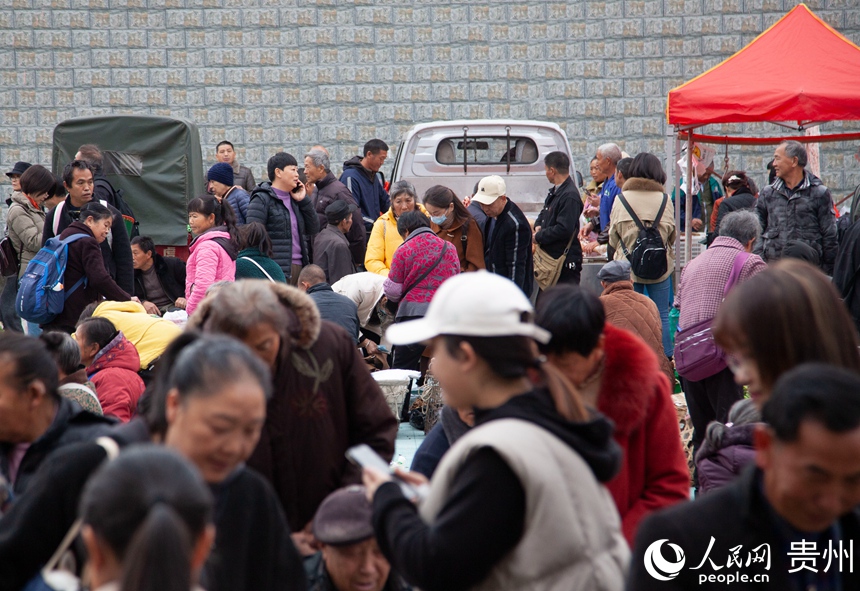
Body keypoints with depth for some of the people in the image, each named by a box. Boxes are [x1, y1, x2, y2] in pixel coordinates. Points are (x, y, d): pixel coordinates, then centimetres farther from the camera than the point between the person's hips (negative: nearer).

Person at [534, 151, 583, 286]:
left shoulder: (570, 196, -19)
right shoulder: (555, 191, 14)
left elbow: (564, 229, -25)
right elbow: (544, 213, 29)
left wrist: (539, 236, -14)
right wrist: (538, 226, 5)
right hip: (550, 257, 11)